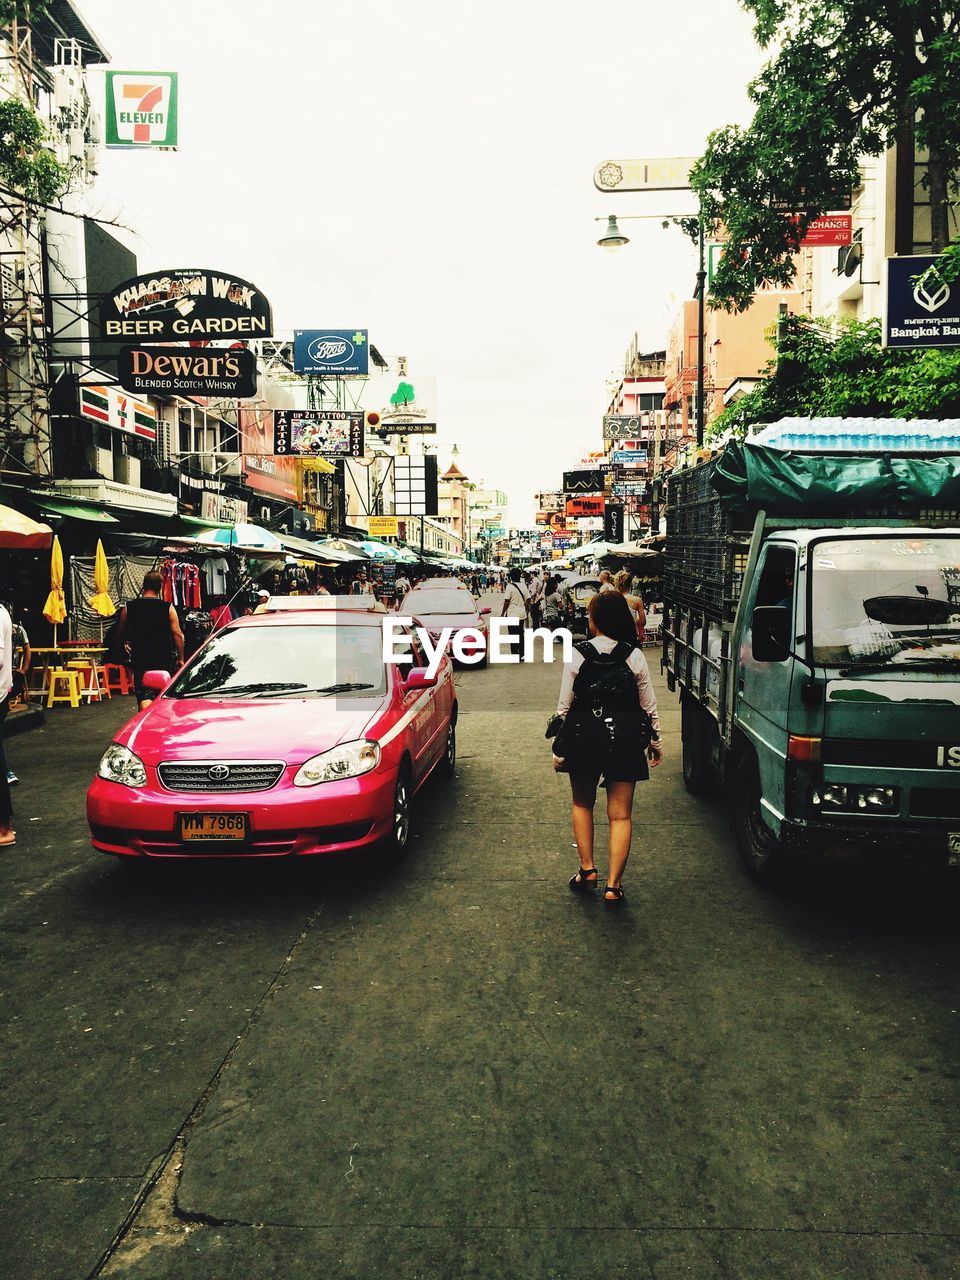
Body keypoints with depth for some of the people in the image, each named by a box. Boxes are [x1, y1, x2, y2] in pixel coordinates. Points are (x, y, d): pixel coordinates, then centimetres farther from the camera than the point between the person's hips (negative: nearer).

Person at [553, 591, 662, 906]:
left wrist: (559, 749, 4)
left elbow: (564, 706, -5)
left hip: (583, 738, 0)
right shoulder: (634, 656, -5)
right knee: (620, 815, 7)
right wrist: (655, 742, 15)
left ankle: (587, 869, 19)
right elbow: (649, 706, 1)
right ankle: (613, 885, 6)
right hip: (624, 739, 0)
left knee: (582, 804, 22)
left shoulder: (576, 655, -7)